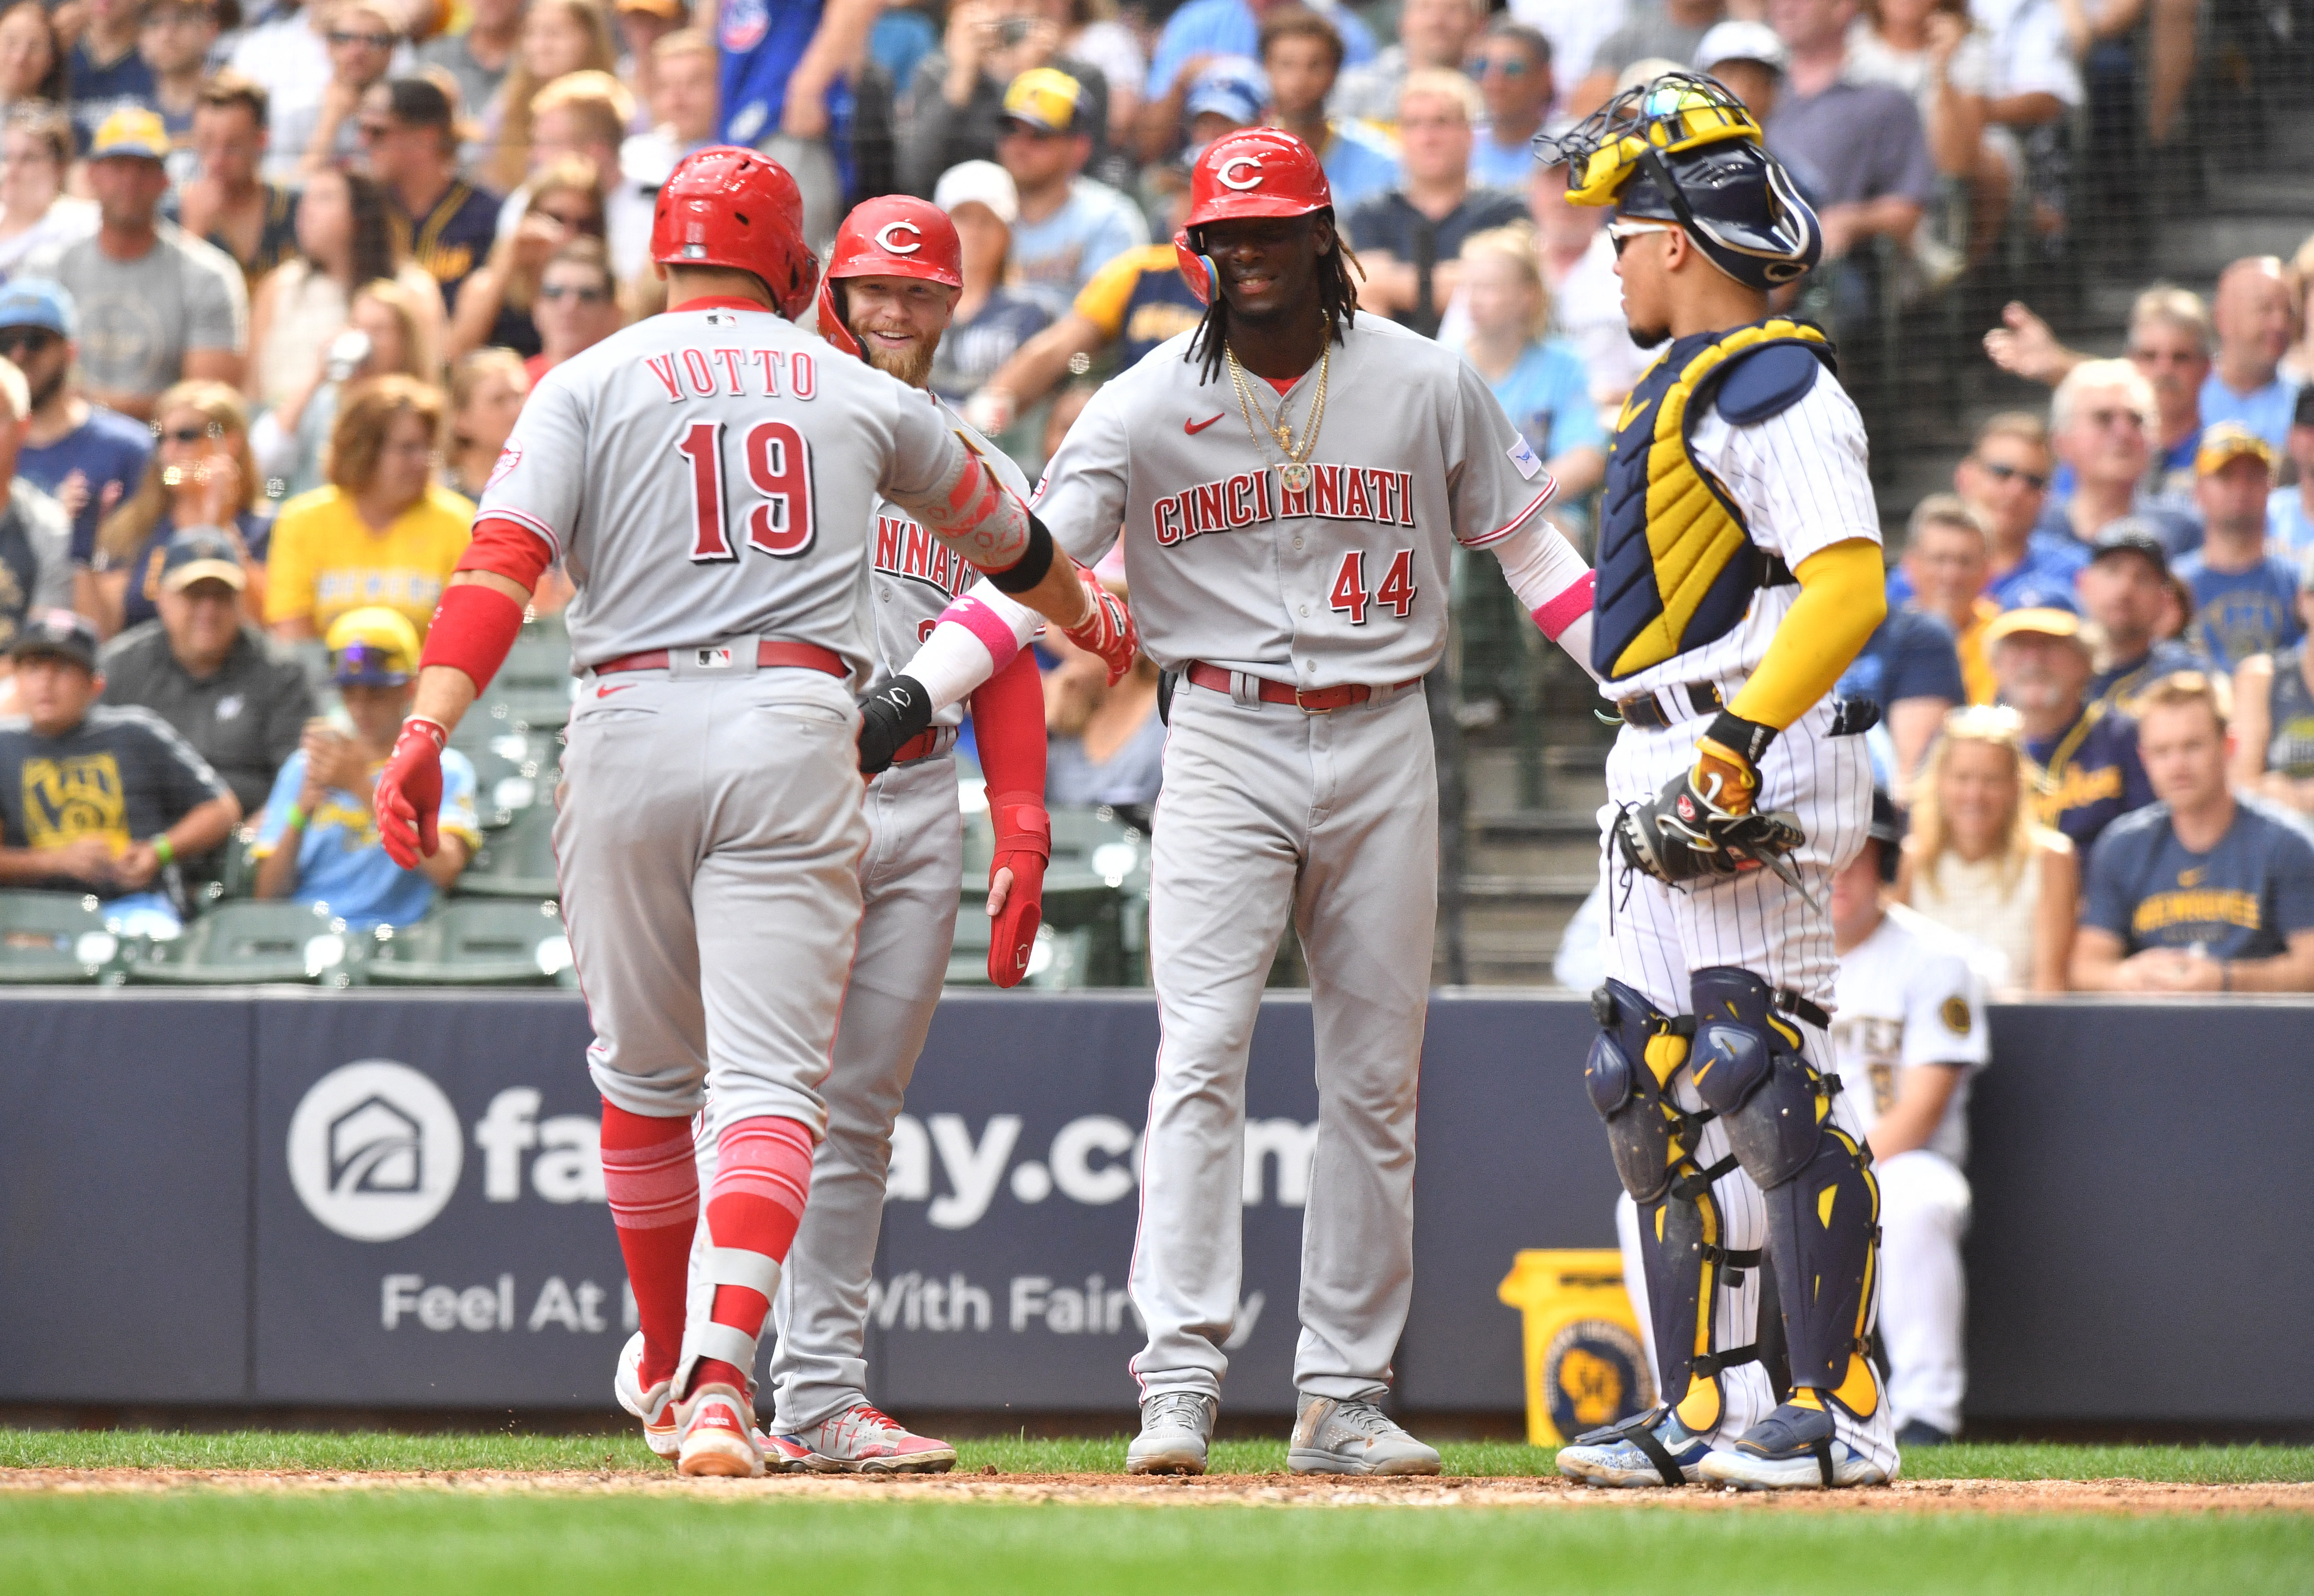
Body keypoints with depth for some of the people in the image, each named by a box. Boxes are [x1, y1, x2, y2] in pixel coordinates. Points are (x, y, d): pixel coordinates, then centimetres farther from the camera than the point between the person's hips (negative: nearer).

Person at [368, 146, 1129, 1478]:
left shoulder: (591, 385, 8)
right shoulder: (861, 395, 15)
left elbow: (504, 563, -8)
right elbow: (998, 533, 33)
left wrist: (429, 729, -17)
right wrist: (1090, 620, 53)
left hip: (631, 729, 0)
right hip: (796, 733, 0)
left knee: (643, 1072, 17)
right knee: (770, 1080, -5)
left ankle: (666, 1367, 33)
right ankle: (719, 1372, -22)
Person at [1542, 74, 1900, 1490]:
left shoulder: (1775, 387, -13)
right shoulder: (1693, 385, 20)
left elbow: (1848, 586, -24)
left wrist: (1740, 746, -30)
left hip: (1753, 777, -11)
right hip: (1663, 778, 11)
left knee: (1772, 1082, -13)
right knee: (1657, 1094, 11)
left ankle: (1840, 1411, -11)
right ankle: (1712, 1410, 15)